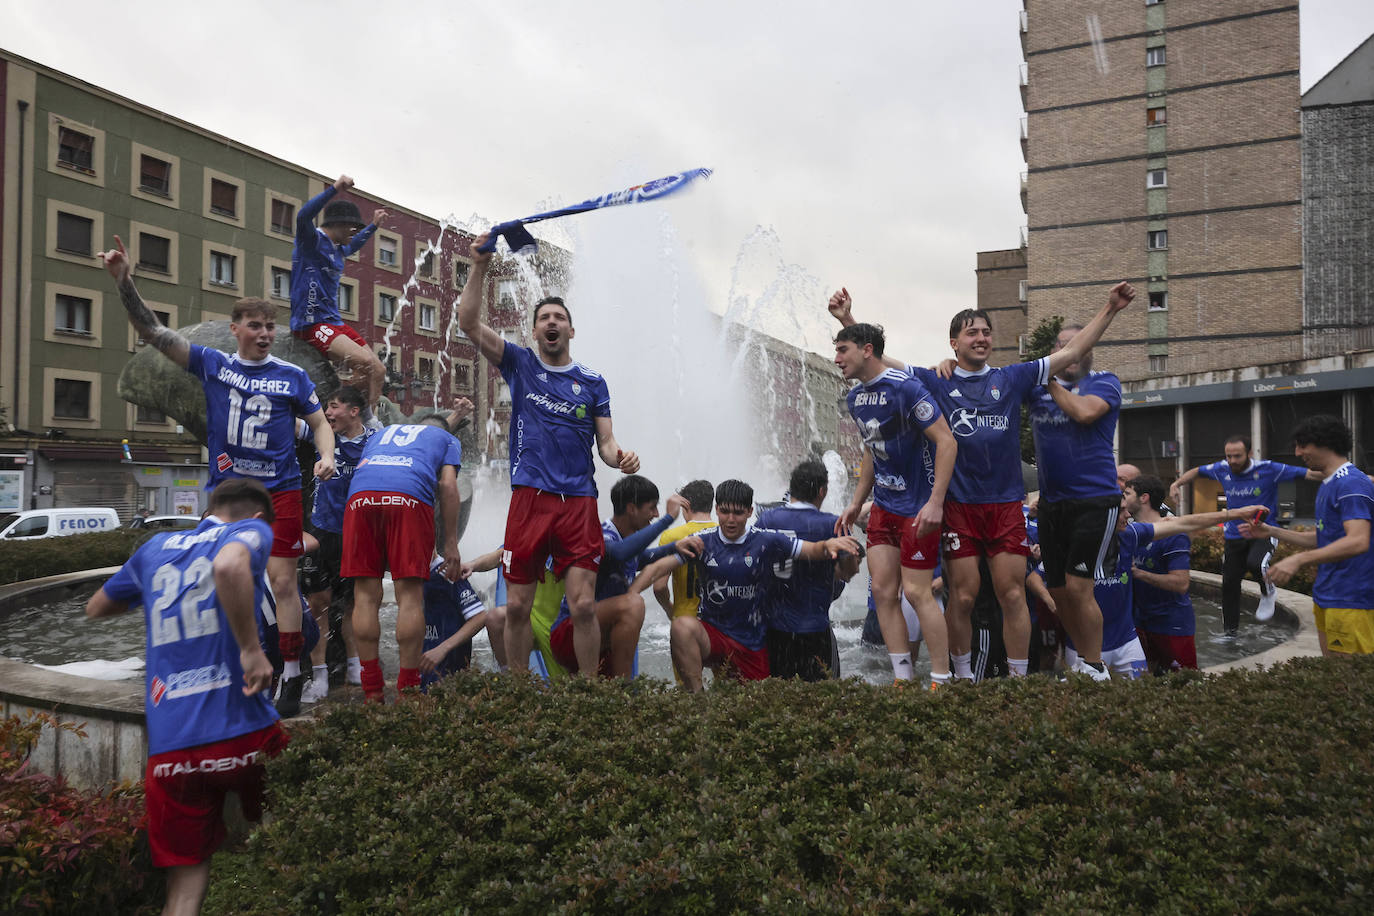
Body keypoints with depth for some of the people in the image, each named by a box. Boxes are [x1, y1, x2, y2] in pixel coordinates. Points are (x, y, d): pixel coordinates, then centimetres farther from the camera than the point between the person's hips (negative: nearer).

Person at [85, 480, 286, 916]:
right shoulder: (253, 530, 1)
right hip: (242, 731, -4)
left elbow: (95, 608, 31)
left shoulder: (155, 547, 16)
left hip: (169, 745, 4)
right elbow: (229, 565, -25)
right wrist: (252, 649, -20)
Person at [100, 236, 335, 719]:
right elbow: (153, 331, 1)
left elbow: (320, 423, 8)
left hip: (279, 490, -2)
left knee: (282, 581, -6)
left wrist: (326, 458, -12)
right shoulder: (211, 364, 5)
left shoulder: (293, 376, 3)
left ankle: (291, 677, 2)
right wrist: (124, 281, -11)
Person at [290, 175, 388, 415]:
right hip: (311, 323, -10)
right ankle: (365, 421, -19)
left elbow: (353, 245, 44)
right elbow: (303, 216, -31)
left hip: (334, 322, 10)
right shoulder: (312, 241, -8)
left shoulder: (337, 249, 18)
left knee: (379, 371, 1)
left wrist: (374, 225, 49)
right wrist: (334, 189, -36)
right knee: (367, 363, -28)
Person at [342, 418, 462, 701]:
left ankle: (372, 693, 5)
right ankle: (407, 692, -1)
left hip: (360, 496, 3)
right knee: (410, 597, -1)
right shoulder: (446, 439, 31)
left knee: (366, 596, 4)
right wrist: (450, 544, 13)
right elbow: (448, 487, 15)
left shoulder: (381, 433, 41)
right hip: (409, 497, -3)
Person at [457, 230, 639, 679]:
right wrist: (480, 265, -7)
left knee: (583, 605, -5)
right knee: (517, 606, 3)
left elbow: (605, 440, 9)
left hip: (579, 501, 0)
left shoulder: (592, 382, 13)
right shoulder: (519, 364, 10)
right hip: (529, 497, 0)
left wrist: (620, 456, -14)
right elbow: (469, 322, 1)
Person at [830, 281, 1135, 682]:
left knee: (1013, 594, 3)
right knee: (962, 596, 3)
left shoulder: (1012, 378, 10)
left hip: (1006, 502, 2)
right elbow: (879, 360, 2)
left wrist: (1110, 308, 10)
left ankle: (1018, 678, 15)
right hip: (958, 503, -2)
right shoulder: (936, 383, 5)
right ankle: (961, 675, 19)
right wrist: (847, 318, -5)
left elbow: (1071, 353, 13)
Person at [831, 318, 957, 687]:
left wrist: (935, 503, -24)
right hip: (883, 506, 8)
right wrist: (856, 503, 19)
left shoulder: (904, 387, -17)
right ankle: (902, 680, 13)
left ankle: (941, 681, 7)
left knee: (916, 592, -6)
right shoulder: (854, 397, 9)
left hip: (918, 507, -8)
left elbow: (946, 441, -19)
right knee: (883, 592, 4)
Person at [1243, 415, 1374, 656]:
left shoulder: (1352, 484, -15)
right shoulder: (1326, 485, 18)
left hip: (1350, 602, -10)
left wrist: (1298, 559, -34)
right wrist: (1272, 532, 16)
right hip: (1325, 597, 10)